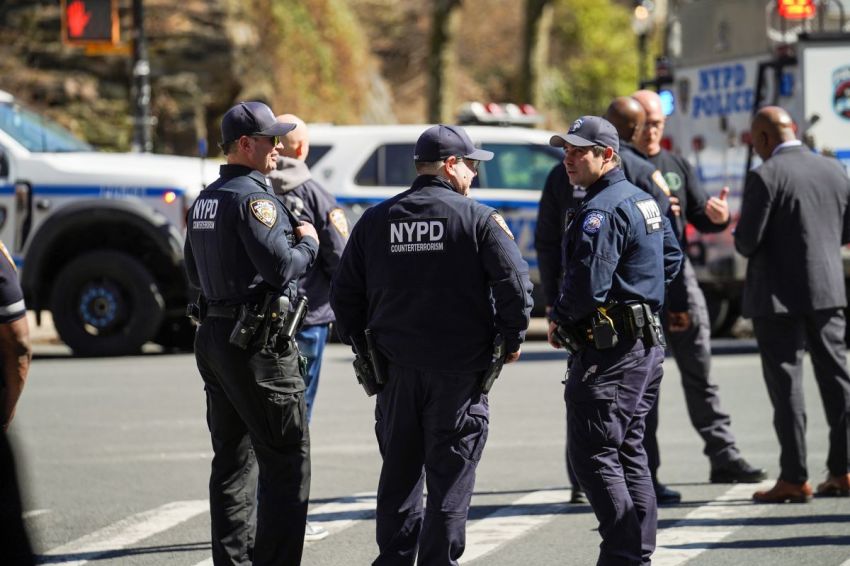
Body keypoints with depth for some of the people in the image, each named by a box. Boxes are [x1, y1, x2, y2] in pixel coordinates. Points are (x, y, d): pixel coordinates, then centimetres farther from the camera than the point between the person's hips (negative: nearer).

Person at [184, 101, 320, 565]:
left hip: (213, 334, 9)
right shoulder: (252, 196, -15)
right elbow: (281, 266, -21)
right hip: (257, 343, -9)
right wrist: (307, 243, -4)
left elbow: (195, 274, 22)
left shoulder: (204, 200, 14)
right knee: (286, 460, -5)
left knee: (232, 457, 13)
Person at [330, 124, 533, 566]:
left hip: (396, 368, 4)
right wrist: (512, 339, 2)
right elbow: (514, 282, -11)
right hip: (459, 369, -4)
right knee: (450, 475, 1)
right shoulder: (478, 219, -6)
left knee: (399, 473, 13)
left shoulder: (374, 221, 7)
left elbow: (344, 294, 10)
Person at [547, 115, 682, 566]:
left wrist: (558, 319, -6)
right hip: (646, 342, 10)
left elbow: (587, 285, -23)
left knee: (593, 456, -8)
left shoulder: (601, 211, -17)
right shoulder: (643, 200, 16)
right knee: (628, 452, 14)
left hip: (609, 349, -10)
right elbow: (672, 258, 26)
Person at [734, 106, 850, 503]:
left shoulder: (765, 177, -14)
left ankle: (794, 478, -1)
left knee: (786, 385, -1)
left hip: (779, 295, -5)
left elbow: (747, 242, -15)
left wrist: (742, 241, 7)